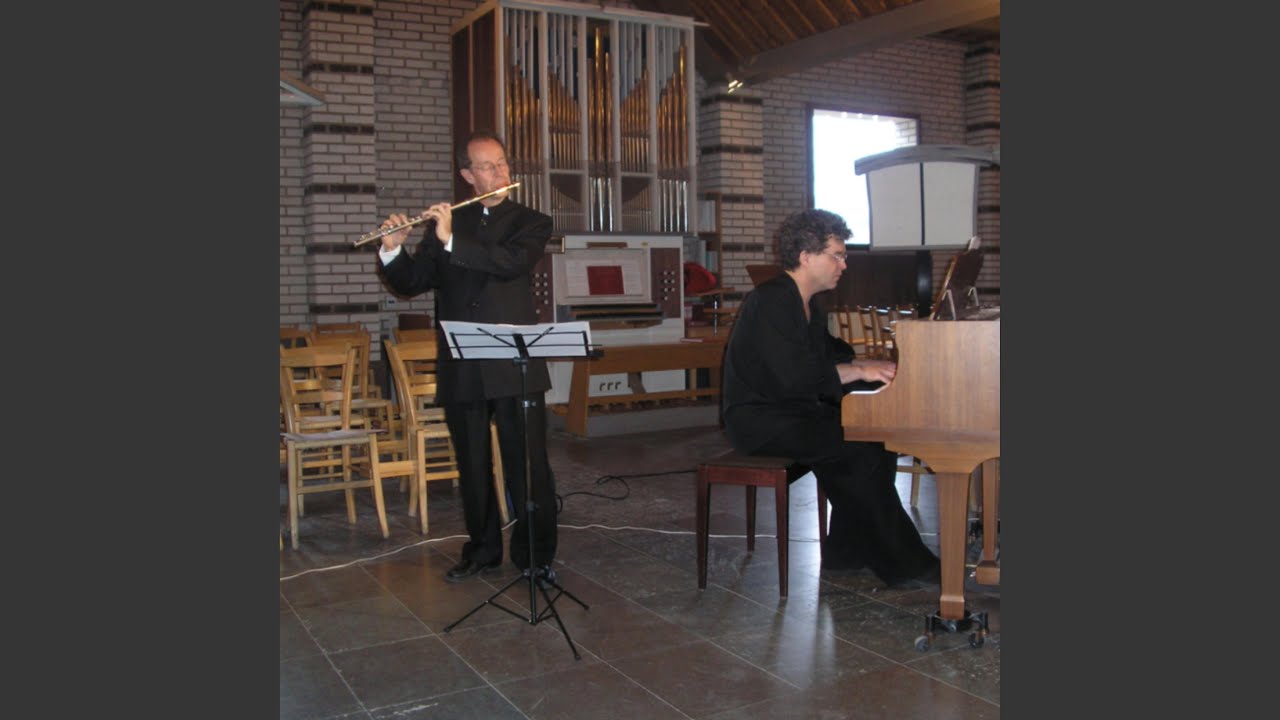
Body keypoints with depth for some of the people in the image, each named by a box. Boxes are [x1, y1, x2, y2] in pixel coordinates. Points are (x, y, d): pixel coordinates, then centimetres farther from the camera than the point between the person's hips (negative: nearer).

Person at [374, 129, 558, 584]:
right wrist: (393, 250, -9)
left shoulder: (531, 222, 5)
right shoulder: (445, 224, 13)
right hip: (461, 368, 3)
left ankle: (536, 555, 10)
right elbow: (411, 284, 10)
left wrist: (451, 241, -20)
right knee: (472, 465, 12)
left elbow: (512, 263, -15)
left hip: (515, 365, -3)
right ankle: (482, 548, 27)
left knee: (528, 464, -1)